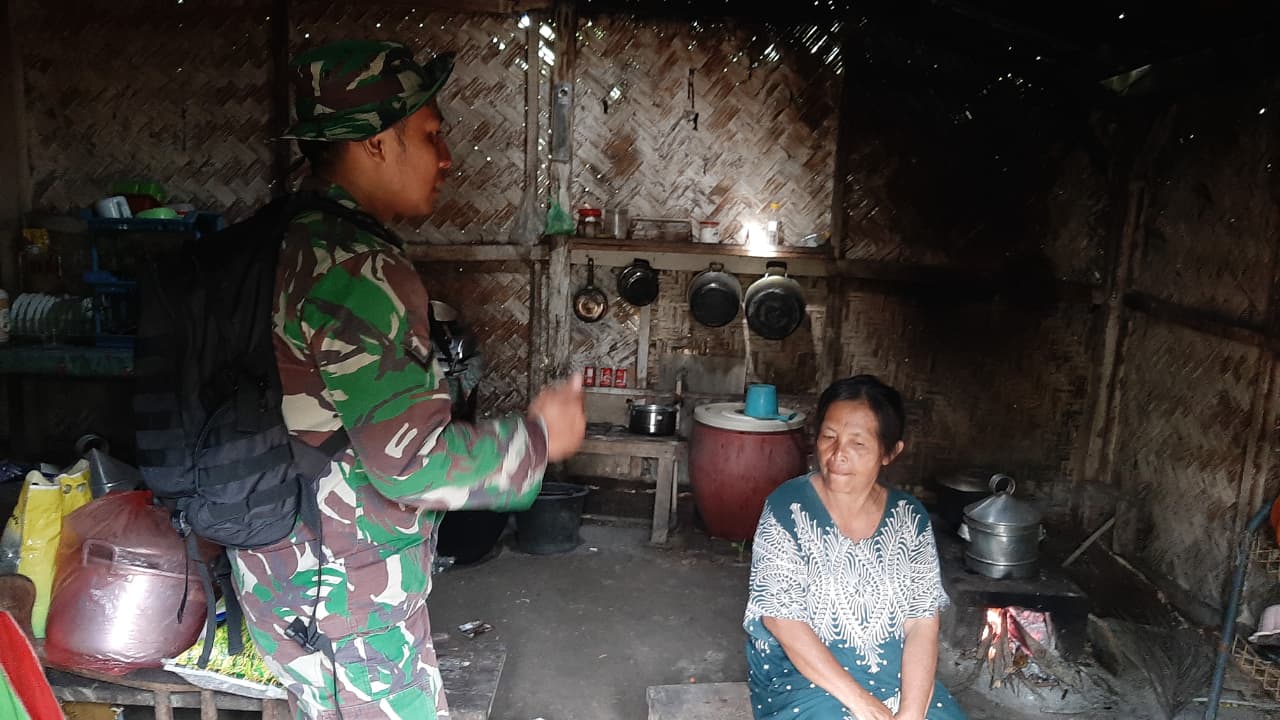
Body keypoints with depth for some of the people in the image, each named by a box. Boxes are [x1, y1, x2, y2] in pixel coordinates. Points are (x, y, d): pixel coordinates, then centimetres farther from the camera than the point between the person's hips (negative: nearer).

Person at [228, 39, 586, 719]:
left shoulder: (289, 242, 7)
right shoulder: (355, 271, -25)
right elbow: (413, 459, -26)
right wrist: (537, 437, -13)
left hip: (289, 563, 9)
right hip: (341, 591, -9)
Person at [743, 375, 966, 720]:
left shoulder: (908, 517, -1)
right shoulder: (788, 507, -11)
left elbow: (922, 622, -4)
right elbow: (780, 616, -15)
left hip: (897, 676, 3)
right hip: (803, 675, -3)